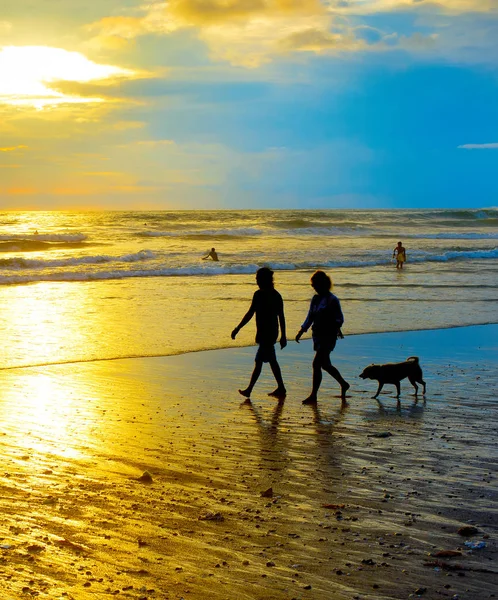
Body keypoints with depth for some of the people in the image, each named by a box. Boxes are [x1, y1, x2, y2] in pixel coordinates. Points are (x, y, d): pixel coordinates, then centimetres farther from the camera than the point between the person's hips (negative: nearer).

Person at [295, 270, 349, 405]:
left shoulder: (332, 300, -11)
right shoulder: (315, 299, 10)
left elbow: (340, 318, -10)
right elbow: (310, 317, 18)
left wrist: (337, 328, -28)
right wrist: (301, 331, 14)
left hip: (328, 336, -8)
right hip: (317, 335, 8)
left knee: (317, 364, -12)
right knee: (325, 364, 15)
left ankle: (313, 396, -7)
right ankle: (343, 384, 35)